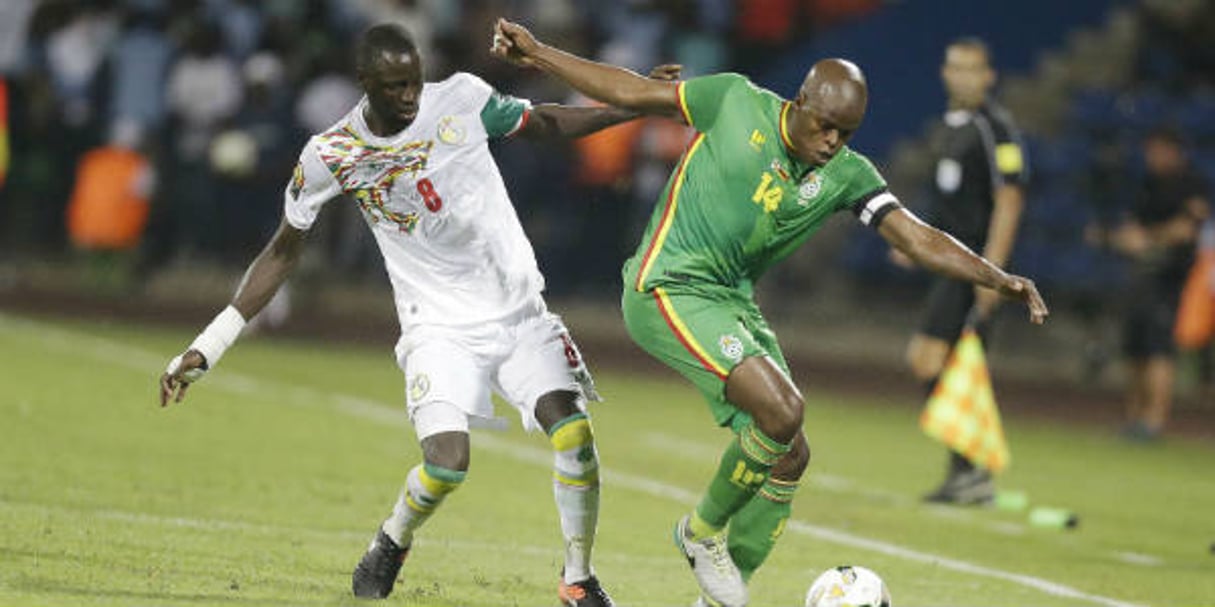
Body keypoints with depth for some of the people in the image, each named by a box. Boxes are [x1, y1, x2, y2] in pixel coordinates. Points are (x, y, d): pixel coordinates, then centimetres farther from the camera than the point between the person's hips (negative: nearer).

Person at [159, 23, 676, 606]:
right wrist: (207, 347, 0)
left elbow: (546, 124, 12)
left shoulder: (461, 99, -7)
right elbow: (282, 253, 2)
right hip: (441, 328, -2)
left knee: (573, 431, -18)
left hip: (520, 311, 2)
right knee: (447, 461, -21)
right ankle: (391, 542, 12)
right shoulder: (329, 156, -9)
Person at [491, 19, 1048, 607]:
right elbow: (633, 92, 3)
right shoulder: (736, 101, -9)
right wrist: (536, 54, 6)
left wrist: (999, 280, -18)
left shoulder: (847, 175, 1)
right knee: (782, 409, -24)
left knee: (789, 455, 1)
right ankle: (704, 531, -1)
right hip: (667, 288, -6)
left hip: (732, 302, 6)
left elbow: (917, 238, -5)